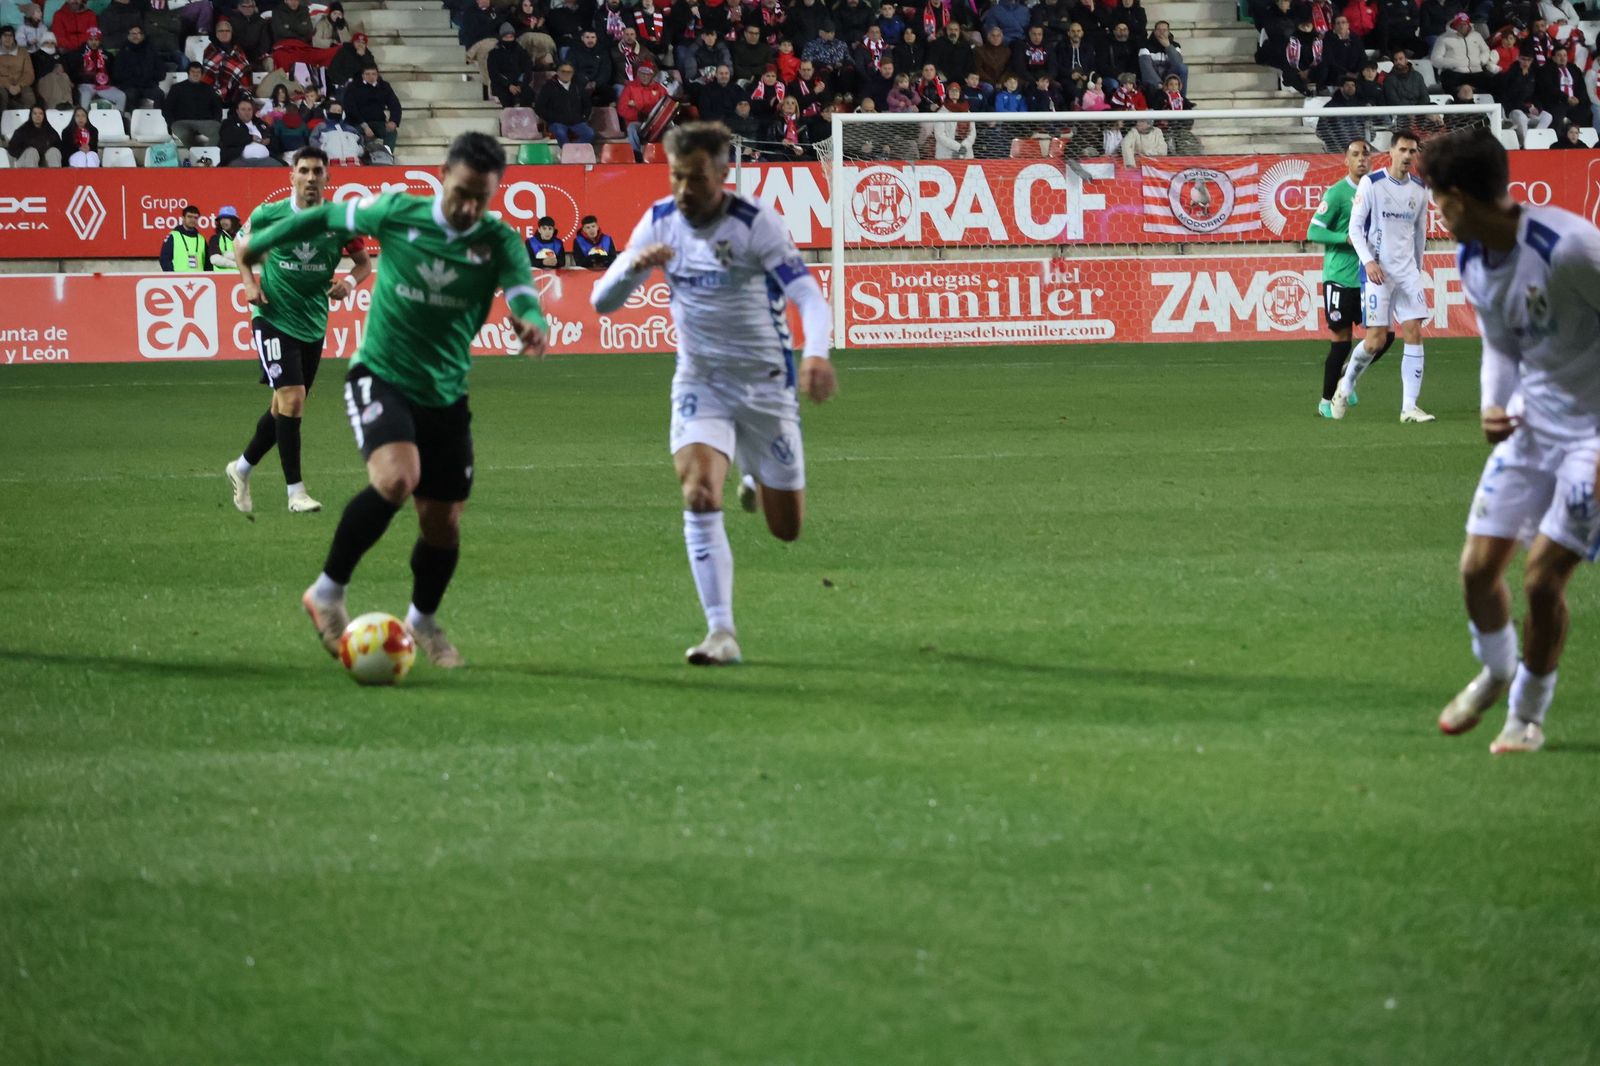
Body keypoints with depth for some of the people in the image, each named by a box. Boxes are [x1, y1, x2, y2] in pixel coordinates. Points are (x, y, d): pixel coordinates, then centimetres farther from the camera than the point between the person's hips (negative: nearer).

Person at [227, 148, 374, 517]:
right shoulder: (268, 215, -7)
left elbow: (364, 262, 10)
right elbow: (241, 246, 11)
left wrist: (351, 282, -12)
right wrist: (250, 283, -5)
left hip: (313, 324, 4)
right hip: (273, 318, -4)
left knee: (285, 405, 12)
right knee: (291, 397, -16)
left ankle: (242, 468, 34)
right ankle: (295, 491, -9)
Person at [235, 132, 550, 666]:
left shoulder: (498, 242, -7)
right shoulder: (398, 213, -8)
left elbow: (523, 294, -22)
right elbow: (327, 217, 8)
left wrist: (531, 322, -47)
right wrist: (259, 242, 19)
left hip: (445, 396, 3)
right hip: (380, 376, -3)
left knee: (443, 521, 7)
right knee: (397, 477, -30)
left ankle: (422, 622, 37)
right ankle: (328, 592, -13)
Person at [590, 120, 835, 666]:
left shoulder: (756, 223, -18)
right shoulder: (660, 222, -5)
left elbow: (810, 297, -27)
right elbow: (602, 301, -3)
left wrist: (816, 353, -48)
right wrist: (635, 265, -26)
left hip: (766, 384, -2)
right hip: (700, 383, 2)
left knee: (787, 528, 7)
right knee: (699, 494, -24)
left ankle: (760, 483, 45)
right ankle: (721, 631, -20)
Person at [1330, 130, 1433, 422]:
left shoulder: (1419, 189, 8)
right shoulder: (1371, 184, -7)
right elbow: (1355, 227, -6)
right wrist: (1369, 261, -17)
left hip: (1407, 271, 5)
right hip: (1377, 271, -5)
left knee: (1414, 334, -5)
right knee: (1376, 340, -7)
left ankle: (1409, 407, -4)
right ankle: (1345, 387, 19)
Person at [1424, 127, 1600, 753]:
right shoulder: (1473, 264, 1)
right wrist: (1494, 405, -4)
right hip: (1532, 421, 7)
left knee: (1542, 577, -8)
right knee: (1479, 566, 5)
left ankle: (1528, 713, 14)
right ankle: (1495, 673, 35)